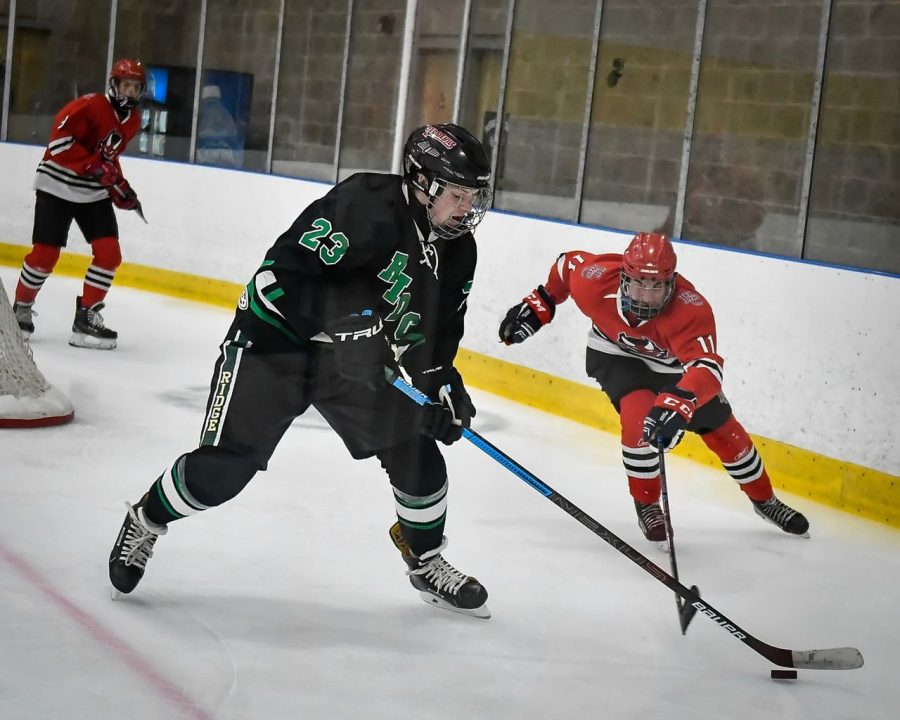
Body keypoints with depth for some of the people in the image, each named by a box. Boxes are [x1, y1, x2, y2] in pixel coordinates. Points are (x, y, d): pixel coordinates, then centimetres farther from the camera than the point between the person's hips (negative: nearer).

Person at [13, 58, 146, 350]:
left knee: (109, 253, -5)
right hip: (58, 187, -7)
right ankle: (21, 308, 18)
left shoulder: (133, 120, 7)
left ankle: (86, 317, 4)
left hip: (94, 194, 7)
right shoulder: (90, 106, -19)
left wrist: (120, 188, 10)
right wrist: (92, 165, -29)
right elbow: (59, 138, -26)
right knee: (45, 255, -5)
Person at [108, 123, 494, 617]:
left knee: (417, 456, 3)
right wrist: (349, 318, -33)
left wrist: (444, 383, -3)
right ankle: (146, 522, 15)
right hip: (279, 337, -7)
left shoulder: (457, 249, 0)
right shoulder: (367, 204, -26)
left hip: (356, 359, 7)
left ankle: (427, 565, 26)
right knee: (225, 466, -12)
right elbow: (289, 268, -29)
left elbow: (440, 326, 10)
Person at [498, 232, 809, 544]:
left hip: (674, 364, 1)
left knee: (723, 431, 7)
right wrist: (538, 306, -6)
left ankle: (764, 500, 33)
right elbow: (568, 263, -11)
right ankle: (646, 505, -5)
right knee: (639, 416, -28)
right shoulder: (596, 281, -34)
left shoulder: (692, 310, -42)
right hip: (616, 354, 0)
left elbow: (707, 368, -54)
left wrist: (677, 406, -71)